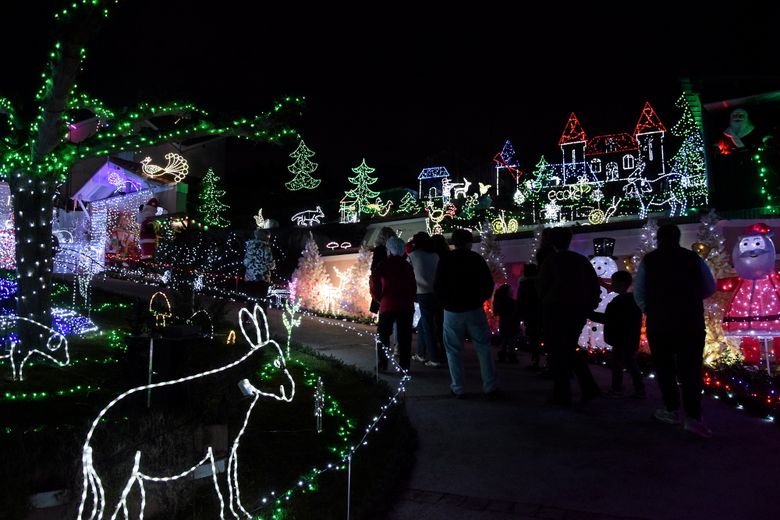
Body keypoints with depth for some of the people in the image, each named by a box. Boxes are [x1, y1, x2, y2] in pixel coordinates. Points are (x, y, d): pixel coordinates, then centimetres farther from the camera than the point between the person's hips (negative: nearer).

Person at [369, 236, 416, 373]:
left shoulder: (384, 264, -2)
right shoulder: (407, 265, 9)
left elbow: (374, 279, -14)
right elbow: (413, 286, 7)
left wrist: (378, 297, -2)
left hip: (388, 305, -3)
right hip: (406, 306, 3)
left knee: (383, 336, 9)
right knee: (405, 337, 8)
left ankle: (382, 365, 8)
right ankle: (404, 366, 10)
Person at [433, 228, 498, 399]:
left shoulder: (444, 260, -3)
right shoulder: (477, 258, -3)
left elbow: (437, 286, -2)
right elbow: (488, 283, 0)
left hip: (452, 312, 0)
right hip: (474, 309, 0)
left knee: (454, 350, 8)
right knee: (484, 348, 7)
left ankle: (457, 388, 8)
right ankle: (490, 387, 6)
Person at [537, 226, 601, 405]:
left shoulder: (550, 260, -3)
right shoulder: (581, 259, 9)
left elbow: (542, 286, -4)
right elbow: (594, 284, 7)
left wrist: (544, 304, 11)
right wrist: (590, 304, 13)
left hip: (556, 309, -5)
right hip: (579, 309, 5)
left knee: (557, 352, 3)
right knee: (570, 349, 19)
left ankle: (562, 395, 4)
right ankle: (589, 388, 11)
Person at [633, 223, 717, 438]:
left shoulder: (648, 261, 0)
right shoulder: (694, 258, 2)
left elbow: (638, 293, 2)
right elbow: (710, 288, 7)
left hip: (659, 322, 0)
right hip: (691, 322, 1)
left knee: (665, 367, 12)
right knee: (690, 369, 0)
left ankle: (672, 410, 17)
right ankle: (693, 417, -9)